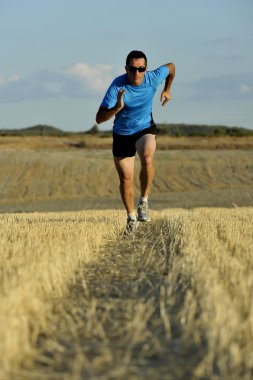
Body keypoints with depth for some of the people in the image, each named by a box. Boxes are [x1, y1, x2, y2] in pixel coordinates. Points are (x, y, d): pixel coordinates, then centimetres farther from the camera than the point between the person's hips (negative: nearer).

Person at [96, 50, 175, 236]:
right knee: (126, 179, 5)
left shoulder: (153, 78, -20)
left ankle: (144, 202, -13)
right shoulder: (117, 86, -26)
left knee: (147, 159, -32)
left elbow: (171, 67, 5)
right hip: (122, 134, 0)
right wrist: (117, 108, -45)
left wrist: (167, 90, 17)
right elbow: (99, 119, -28)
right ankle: (132, 218, 28)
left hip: (146, 128, 0)